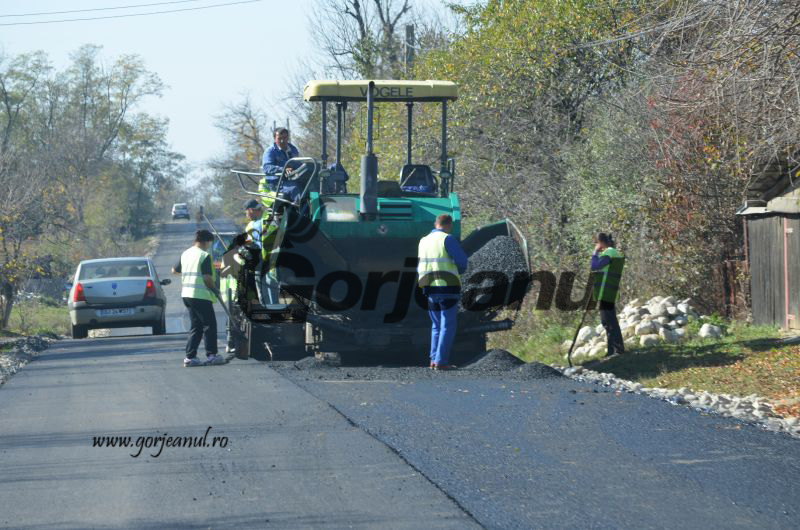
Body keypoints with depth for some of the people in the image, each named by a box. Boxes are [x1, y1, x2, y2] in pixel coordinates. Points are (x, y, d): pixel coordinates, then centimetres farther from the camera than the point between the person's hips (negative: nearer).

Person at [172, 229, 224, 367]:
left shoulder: (185, 254, 12)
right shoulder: (204, 255, -12)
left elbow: (174, 270, 23)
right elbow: (207, 277, -18)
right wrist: (214, 289, -2)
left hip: (186, 294, 8)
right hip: (201, 295, -8)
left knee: (196, 326, 12)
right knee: (210, 325, 2)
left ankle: (190, 357, 6)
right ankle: (211, 355, 1)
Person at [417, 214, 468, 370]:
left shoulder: (423, 241, 12)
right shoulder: (447, 239, -8)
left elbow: (420, 268, 18)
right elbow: (462, 260, -10)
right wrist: (459, 271, 11)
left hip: (430, 289, 6)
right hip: (448, 288, -6)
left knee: (437, 326, 16)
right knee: (448, 327, -1)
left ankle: (434, 359, 8)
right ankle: (441, 361, -7)